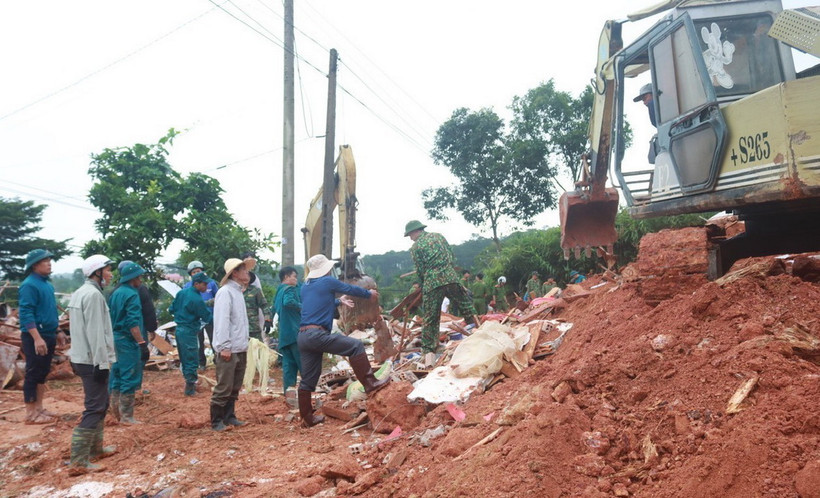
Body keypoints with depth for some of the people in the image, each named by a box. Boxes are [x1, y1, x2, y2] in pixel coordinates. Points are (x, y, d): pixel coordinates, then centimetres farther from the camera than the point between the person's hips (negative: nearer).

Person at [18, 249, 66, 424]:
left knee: (42, 373, 14)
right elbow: (26, 314, -21)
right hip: (35, 337, -9)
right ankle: (31, 414, 5)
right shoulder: (29, 285, -14)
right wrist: (37, 338, -26)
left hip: (48, 335, 9)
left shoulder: (47, 284, 14)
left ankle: (39, 408, 23)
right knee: (33, 374, -2)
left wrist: (57, 332, 21)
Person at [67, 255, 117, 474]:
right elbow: (95, 332, -22)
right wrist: (102, 363, -21)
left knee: (100, 404, 19)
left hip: (82, 358, 10)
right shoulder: (93, 294, -17)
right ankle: (78, 462, -6)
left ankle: (95, 449, 29)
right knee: (95, 408, -8)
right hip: (92, 361, -10)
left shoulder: (80, 293, 15)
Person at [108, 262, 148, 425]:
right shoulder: (132, 294, -15)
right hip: (128, 340, -9)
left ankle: (116, 410, 27)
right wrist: (142, 343, -23)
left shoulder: (115, 293, 12)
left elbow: (111, 317, 18)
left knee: (117, 374, 17)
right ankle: (126, 416, 1)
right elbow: (133, 323, -22)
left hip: (116, 338, 9)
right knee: (130, 377, -4)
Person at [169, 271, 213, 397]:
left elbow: (172, 309, 12)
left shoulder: (181, 292, 4)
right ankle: (190, 388, 3)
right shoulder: (197, 300, -19)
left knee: (184, 358, 17)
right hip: (189, 332, -8)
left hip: (179, 329, 9)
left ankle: (189, 382, 29)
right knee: (191, 360, -1)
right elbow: (207, 318, -12)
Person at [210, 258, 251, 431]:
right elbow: (221, 320, -18)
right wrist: (225, 346, -21)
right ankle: (216, 421, 8)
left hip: (240, 348, 9)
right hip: (228, 350, -9)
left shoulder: (238, 292, 16)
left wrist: (246, 340, 15)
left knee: (235, 387, 14)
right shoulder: (225, 292, -12)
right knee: (224, 388, -3)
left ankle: (229, 416, 24)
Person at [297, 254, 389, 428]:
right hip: (316, 334, -8)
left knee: (308, 379, 13)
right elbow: (351, 289, 12)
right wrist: (370, 294, 28)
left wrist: (339, 301, 46)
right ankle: (370, 384, -11)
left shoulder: (305, 287, 21)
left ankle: (307, 418, 19)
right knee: (356, 346, -7)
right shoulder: (328, 281, 0)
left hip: (302, 337, 8)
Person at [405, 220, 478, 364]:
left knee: (430, 319, 3)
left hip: (431, 283, -2)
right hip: (451, 278, 3)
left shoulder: (415, 247, 5)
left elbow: (420, 270, 4)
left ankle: (429, 352, 0)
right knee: (467, 309, 12)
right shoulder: (438, 236, 17)